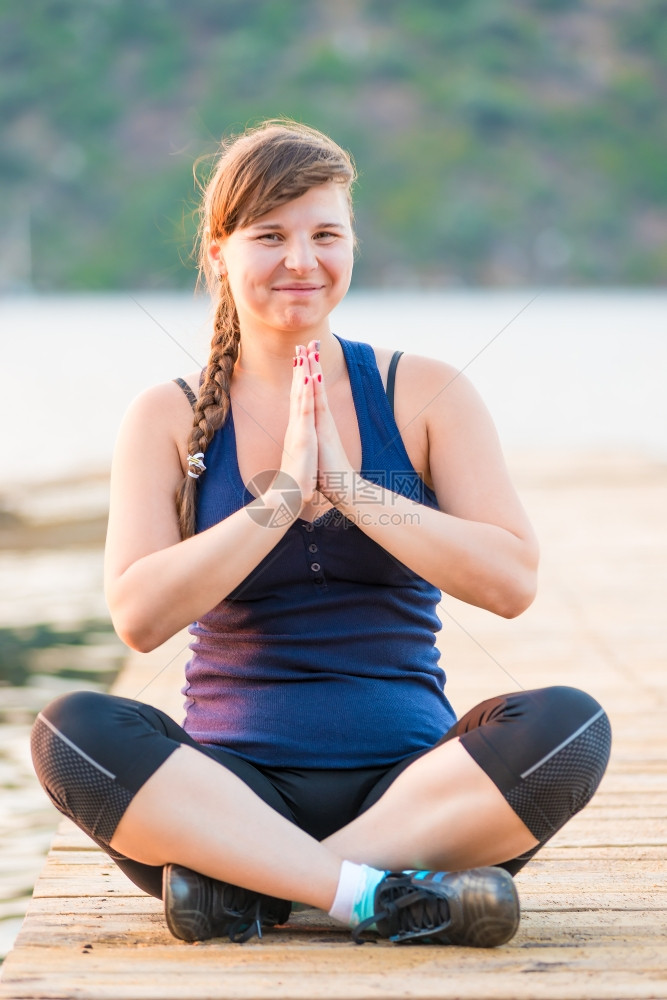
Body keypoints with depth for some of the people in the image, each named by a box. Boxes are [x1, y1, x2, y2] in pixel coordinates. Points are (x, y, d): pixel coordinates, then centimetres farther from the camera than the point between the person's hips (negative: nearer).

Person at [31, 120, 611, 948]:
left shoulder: (426, 396, 6)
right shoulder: (170, 417, 6)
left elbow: (511, 581, -6)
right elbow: (138, 616, -8)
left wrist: (349, 486, -11)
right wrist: (282, 496, -13)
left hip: (411, 785, 1)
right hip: (233, 783, -1)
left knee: (569, 725, -28)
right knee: (72, 730, -28)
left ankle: (241, 884, -25)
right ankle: (386, 896, -31)